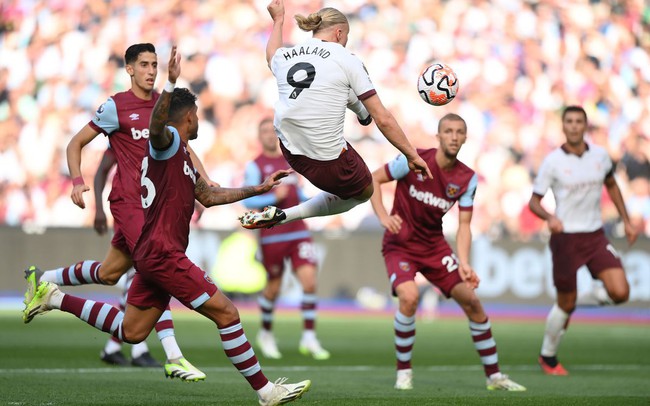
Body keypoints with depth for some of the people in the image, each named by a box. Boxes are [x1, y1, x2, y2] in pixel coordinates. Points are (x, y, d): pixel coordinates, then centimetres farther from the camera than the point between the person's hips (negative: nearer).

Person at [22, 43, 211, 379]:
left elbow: (184, 147, 23)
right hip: (128, 200, -7)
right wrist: (77, 181, -13)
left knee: (109, 273, 14)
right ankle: (174, 359, -20)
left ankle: (42, 279, 38)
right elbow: (76, 143, 1)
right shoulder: (115, 107, -6)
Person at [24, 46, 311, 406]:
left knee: (131, 331, 16)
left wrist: (258, 189, 30)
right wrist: (171, 84, -47)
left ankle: (56, 298, 21)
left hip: (153, 253, 10)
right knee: (226, 313, -10)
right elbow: (156, 125, -33)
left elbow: (208, 195, 31)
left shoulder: (181, 155, 22)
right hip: (163, 252, -10)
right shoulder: (168, 140, -8)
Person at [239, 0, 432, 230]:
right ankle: (283, 216, 11)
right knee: (364, 192, 25)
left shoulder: (285, 57, 6)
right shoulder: (346, 60, -8)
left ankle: (361, 113, 58)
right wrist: (412, 156, 1)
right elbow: (383, 120, -8)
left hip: (289, 150, 7)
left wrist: (278, 20, 50)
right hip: (328, 163, -7)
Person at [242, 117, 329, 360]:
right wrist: (274, 198, -23)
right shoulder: (255, 166, -2)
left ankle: (309, 338, -8)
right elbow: (248, 201, -11)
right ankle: (266, 334, 28)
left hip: (298, 233, 4)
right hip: (272, 237, -4)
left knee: (309, 279, -11)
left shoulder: (289, 162, 15)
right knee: (273, 288, 4)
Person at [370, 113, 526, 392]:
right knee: (409, 297, -30)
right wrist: (383, 217, -23)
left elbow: (464, 225, -4)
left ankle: (494, 376, 13)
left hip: (434, 245, 4)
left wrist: (463, 264, -19)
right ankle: (403, 371, -9)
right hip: (400, 244, -4)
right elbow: (373, 179, -9)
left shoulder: (467, 179, -5)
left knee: (471, 301, -1)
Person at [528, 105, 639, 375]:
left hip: (595, 236, 3)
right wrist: (549, 218, -26)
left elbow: (611, 185, 20)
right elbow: (534, 201, -5)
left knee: (620, 292, -13)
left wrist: (626, 221, 17)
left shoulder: (600, 155, 2)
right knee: (566, 304, 1)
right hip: (565, 238, -3)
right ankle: (547, 358, 24)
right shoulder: (552, 161, -9)